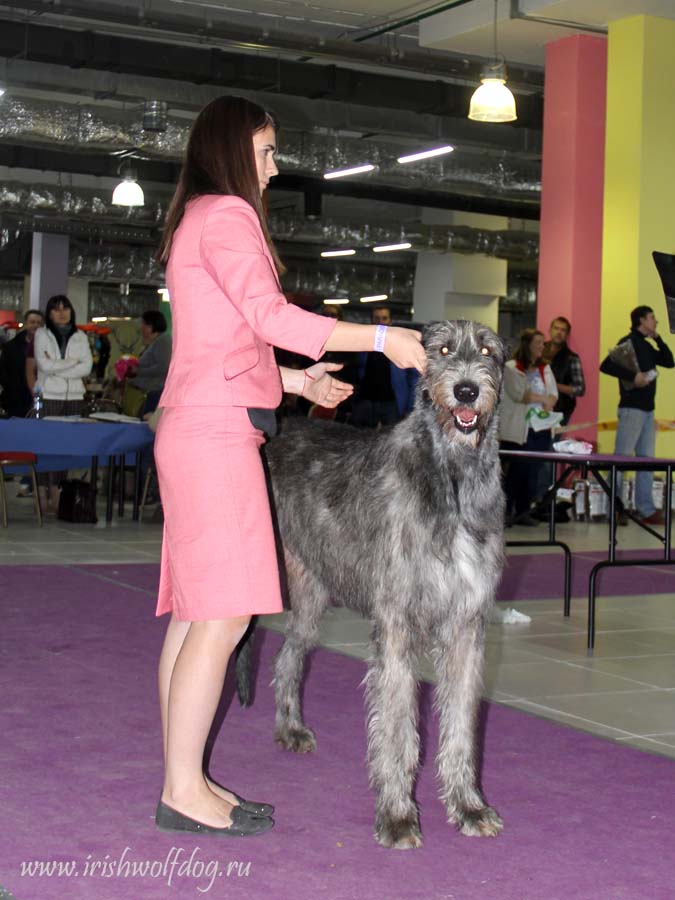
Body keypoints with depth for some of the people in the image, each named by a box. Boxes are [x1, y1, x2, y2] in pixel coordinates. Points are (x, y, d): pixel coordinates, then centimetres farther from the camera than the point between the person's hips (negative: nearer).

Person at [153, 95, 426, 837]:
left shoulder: (196, 222, 24)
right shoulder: (226, 214, -7)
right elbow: (271, 316, -18)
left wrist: (298, 381, 22)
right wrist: (385, 339, -14)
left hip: (198, 432, 10)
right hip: (216, 432, -10)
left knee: (194, 611, 7)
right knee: (225, 614, -11)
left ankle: (182, 782, 10)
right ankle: (184, 791, -6)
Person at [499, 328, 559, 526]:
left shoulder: (545, 369, 17)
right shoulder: (512, 368, -2)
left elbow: (553, 394, 8)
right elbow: (519, 393, -13)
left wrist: (547, 406, -12)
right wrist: (543, 399, -8)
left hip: (541, 428, 5)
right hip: (517, 430, -5)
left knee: (533, 472, 4)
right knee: (514, 471, -5)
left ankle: (523, 511, 12)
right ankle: (505, 511, 1)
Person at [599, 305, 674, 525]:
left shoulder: (646, 345, 17)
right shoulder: (629, 342, -8)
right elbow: (606, 365, -19)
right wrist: (633, 376, -24)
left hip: (647, 410, 9)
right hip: (631, 408, -9)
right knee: (621, 458, -6)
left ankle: (646, 510, 11)